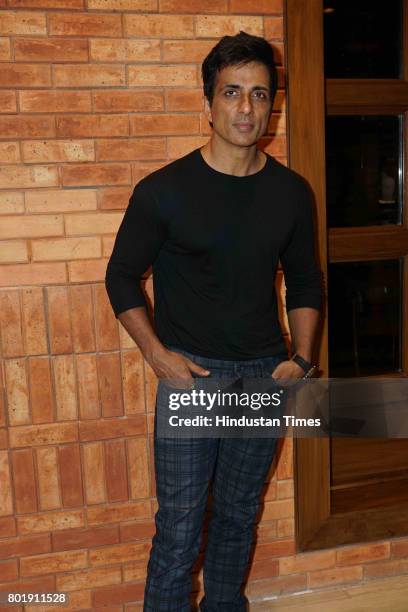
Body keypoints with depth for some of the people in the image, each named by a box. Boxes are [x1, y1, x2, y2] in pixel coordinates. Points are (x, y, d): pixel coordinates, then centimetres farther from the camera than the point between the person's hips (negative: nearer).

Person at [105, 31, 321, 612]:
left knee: (239, 515, 17)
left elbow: (305, 284, 12)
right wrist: (156, 353, -10)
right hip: (190, 371, -3)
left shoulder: (291, 193, 2)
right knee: (179, 526, 0)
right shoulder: (163, 190, -7)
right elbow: (122, 276, 1)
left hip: (264, 374, 3)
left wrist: (300, 359, 1)